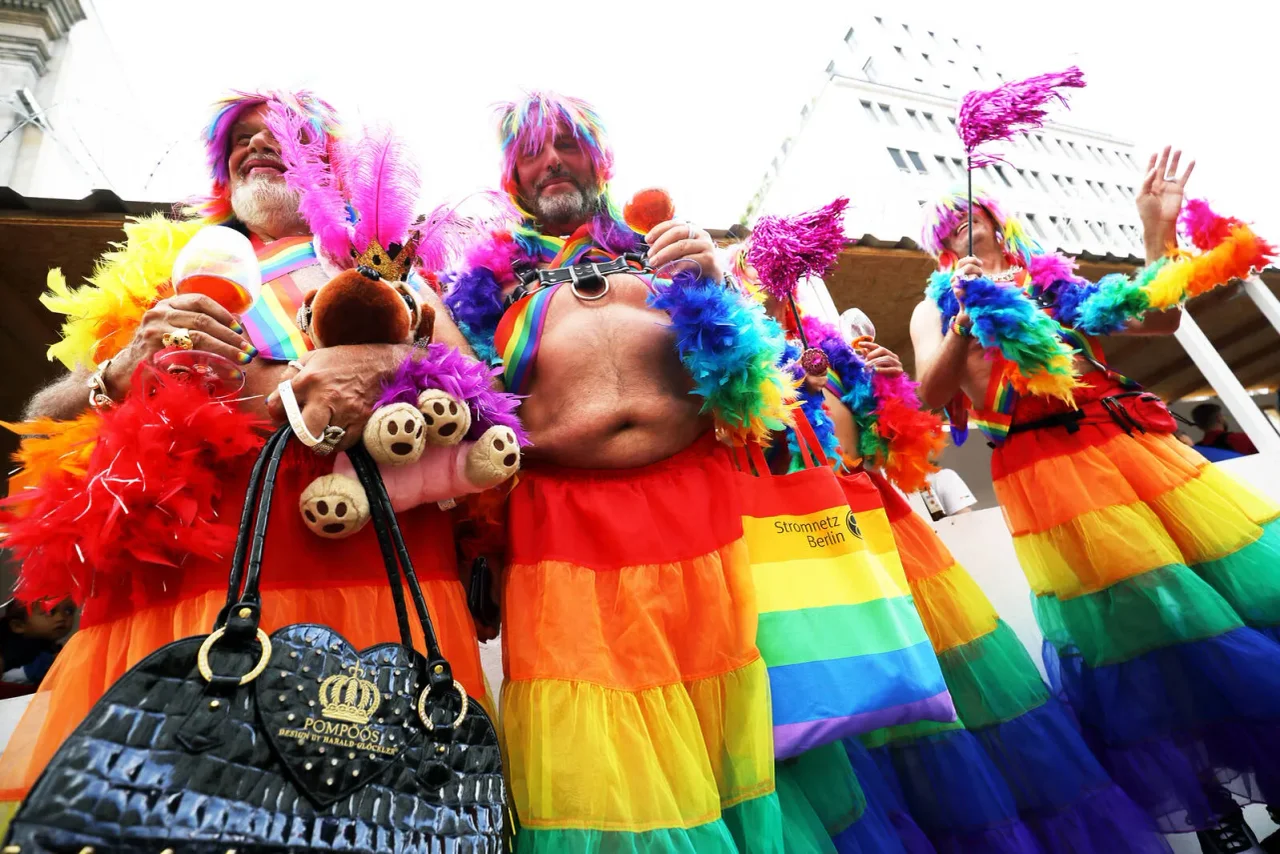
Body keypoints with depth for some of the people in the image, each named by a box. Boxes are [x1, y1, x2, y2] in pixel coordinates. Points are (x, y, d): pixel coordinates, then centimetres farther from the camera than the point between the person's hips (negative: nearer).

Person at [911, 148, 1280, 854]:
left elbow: (1158, 321, 15)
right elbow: (930, 394, -8)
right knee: (1138, 623, -5)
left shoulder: (1053, 282, 19)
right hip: (1045, 470, -5)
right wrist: (965, 319, -21)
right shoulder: (935, 308, 8)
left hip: (1133, 444, 5)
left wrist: (1157, 232, 5)